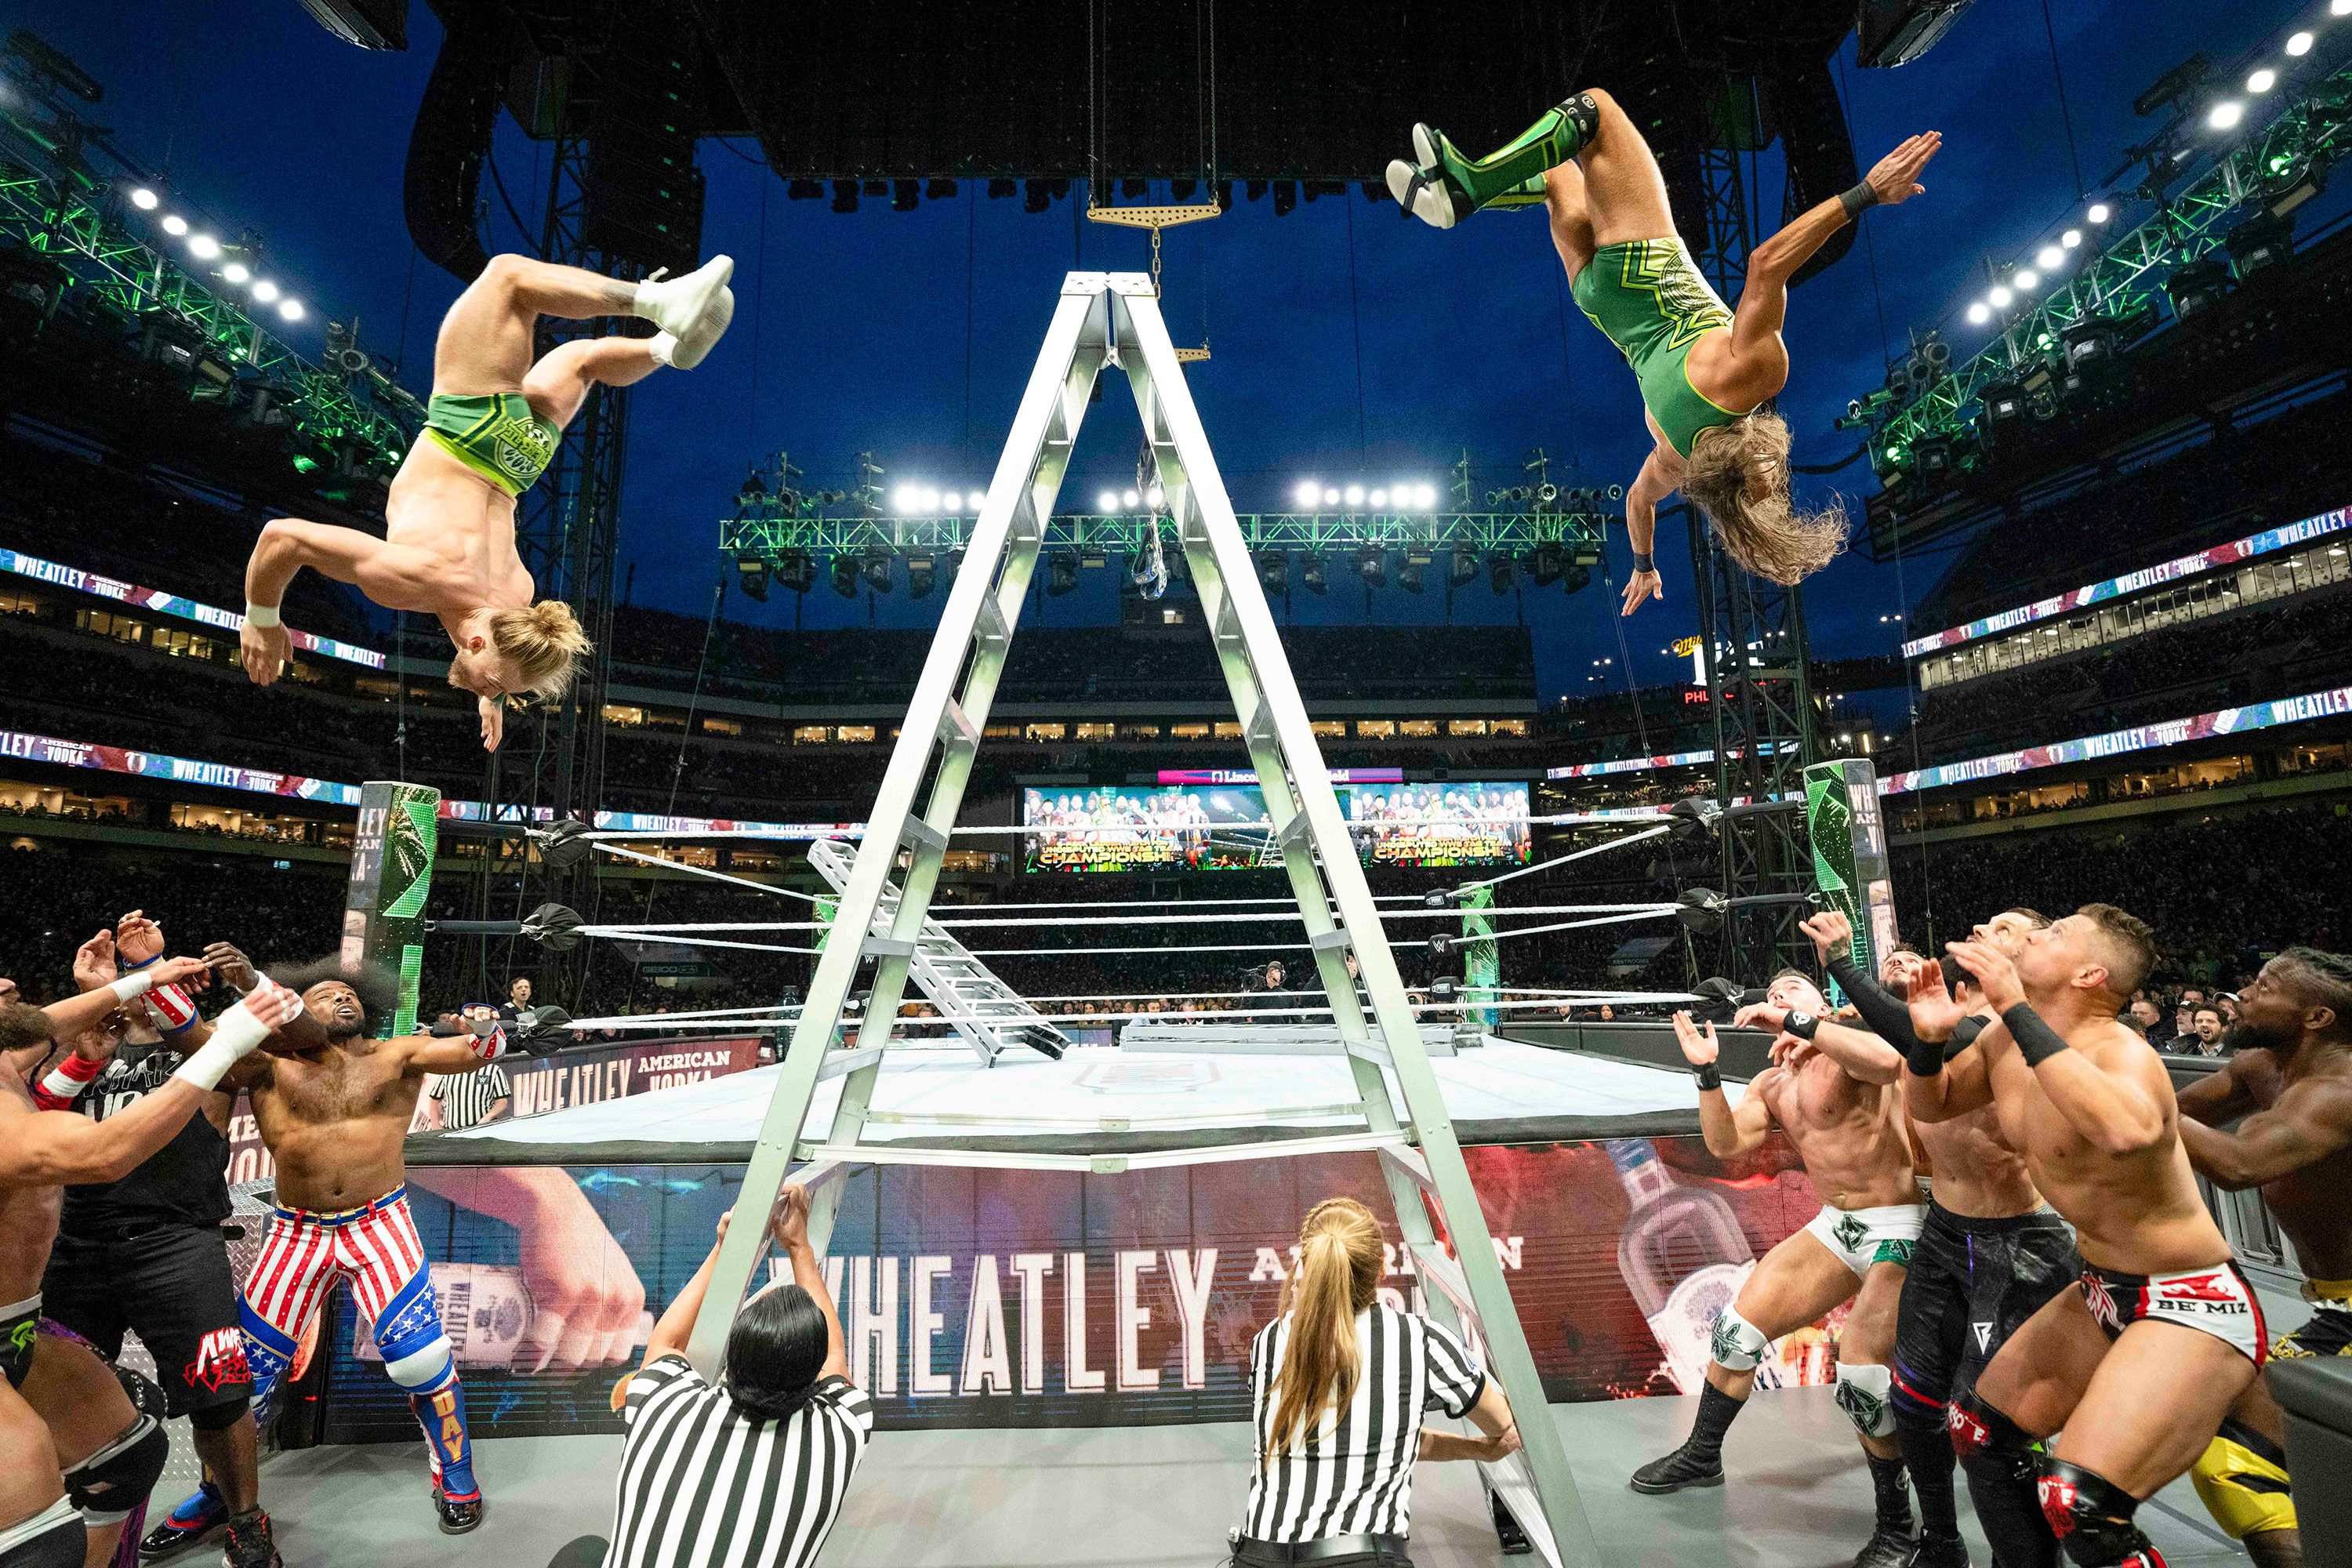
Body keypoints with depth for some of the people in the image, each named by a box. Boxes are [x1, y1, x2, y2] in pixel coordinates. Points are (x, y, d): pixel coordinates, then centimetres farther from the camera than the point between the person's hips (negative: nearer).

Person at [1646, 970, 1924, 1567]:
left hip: (1896, 1229, -7)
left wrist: (1795, 1021, -34)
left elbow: (1887, 1061, -35)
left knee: (1861, 1377, -15)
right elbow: (1725, 1143, -2)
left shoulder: (1847, 1053, -10)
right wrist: (1706, 1070, -10)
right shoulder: (1772, 1085, 10)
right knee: (1739, 1328, 7)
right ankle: (1702, 1457, 26)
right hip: (1834, 1227, 7)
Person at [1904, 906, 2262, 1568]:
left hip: (2194, 1309, -8)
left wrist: (2016, 1009, -44)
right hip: (2103, 1294, 8)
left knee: (2081, 1501, -21)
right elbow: (1932, 1103, 14)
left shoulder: (2122, 1052, -25)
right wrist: (1930, 1039, -7)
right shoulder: (2003, 1041, -2)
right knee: (1980, 1432, 15)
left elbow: (2127, 1132, -48)